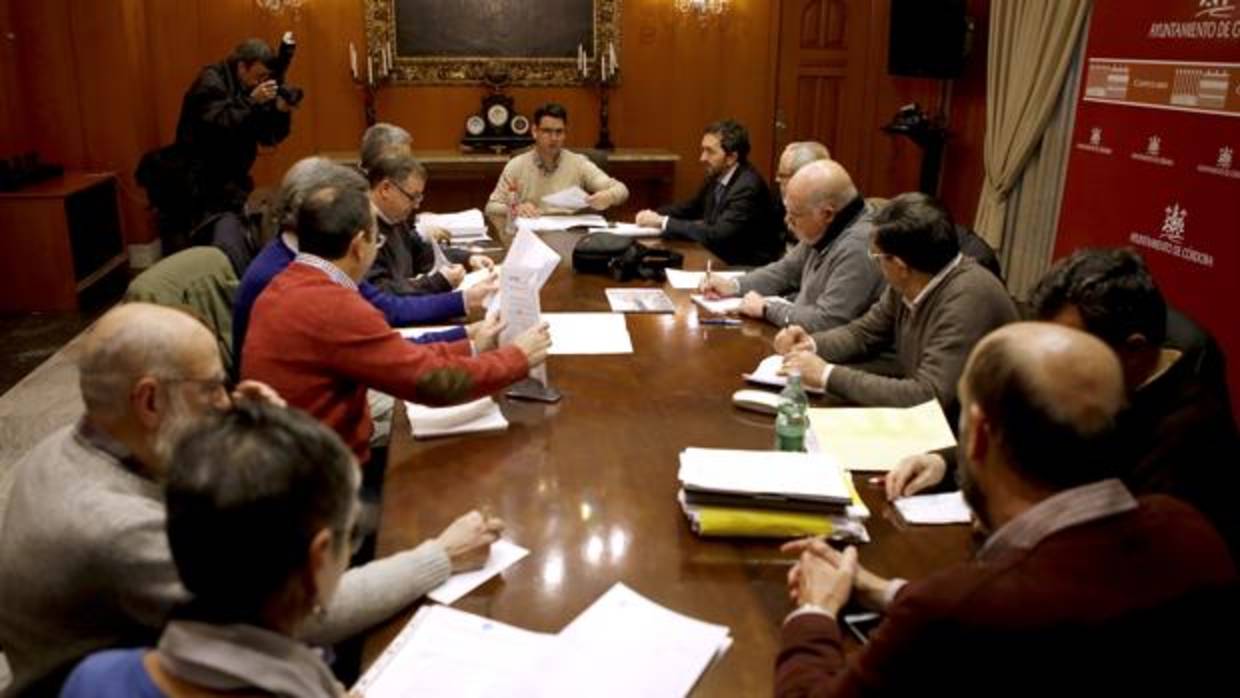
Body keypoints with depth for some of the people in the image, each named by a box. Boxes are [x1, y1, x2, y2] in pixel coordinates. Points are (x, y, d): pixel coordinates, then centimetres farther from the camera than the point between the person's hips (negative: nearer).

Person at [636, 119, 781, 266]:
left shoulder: (748, 187, -22)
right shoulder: (717, 176, 2)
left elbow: (716, 235, -28)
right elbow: (692, 207, 18)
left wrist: (663, 222, -23)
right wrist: (655, 215, 0)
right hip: (722, 257, 7)